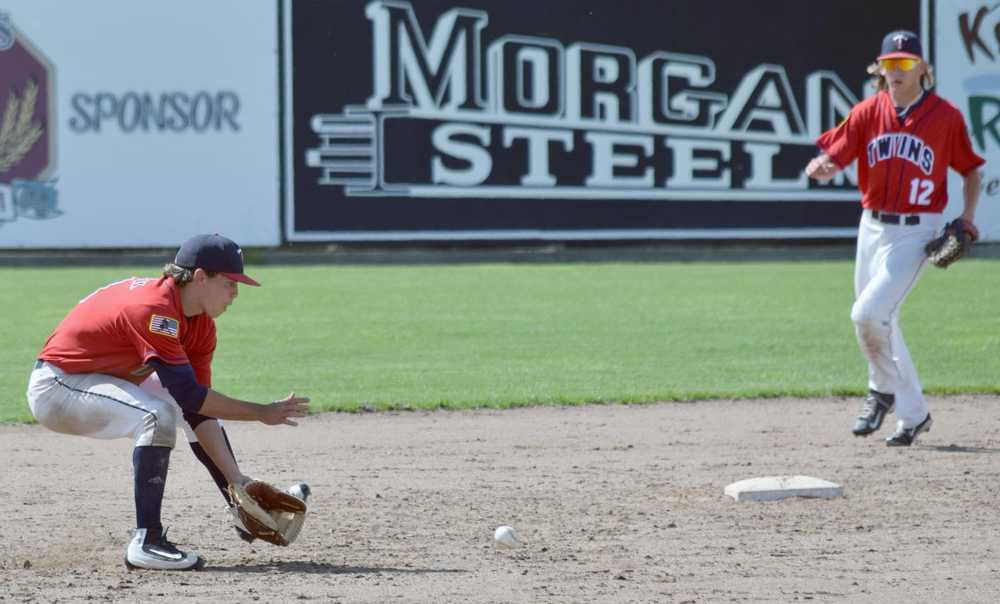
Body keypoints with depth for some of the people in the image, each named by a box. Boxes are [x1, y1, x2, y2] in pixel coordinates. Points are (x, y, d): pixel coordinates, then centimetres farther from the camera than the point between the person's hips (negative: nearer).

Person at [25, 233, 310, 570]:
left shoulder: (201, 324, -1)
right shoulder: (154, 309, -30)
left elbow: (197, 409, -4)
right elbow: (189, 396, -32)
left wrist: (235, 479, -12)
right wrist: (261, 413, -27)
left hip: (105, 379, 10)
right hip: (55, 387, -10)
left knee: (211, 405, 16)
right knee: (159, 414, -31)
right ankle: (146, 542, -29)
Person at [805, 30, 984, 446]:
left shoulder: (945, 116, -6)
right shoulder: (868, 112, 0)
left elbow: (971, 169, 5)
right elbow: (830, 160, -6)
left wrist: (968, 217, -9)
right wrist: (820, 168, -29)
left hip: (916, 233, -5)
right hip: (873, 227, 5)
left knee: (869, 314, -19)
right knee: (879, 323, 12)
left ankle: (883, 390, 5)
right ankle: (913, 414, 29)